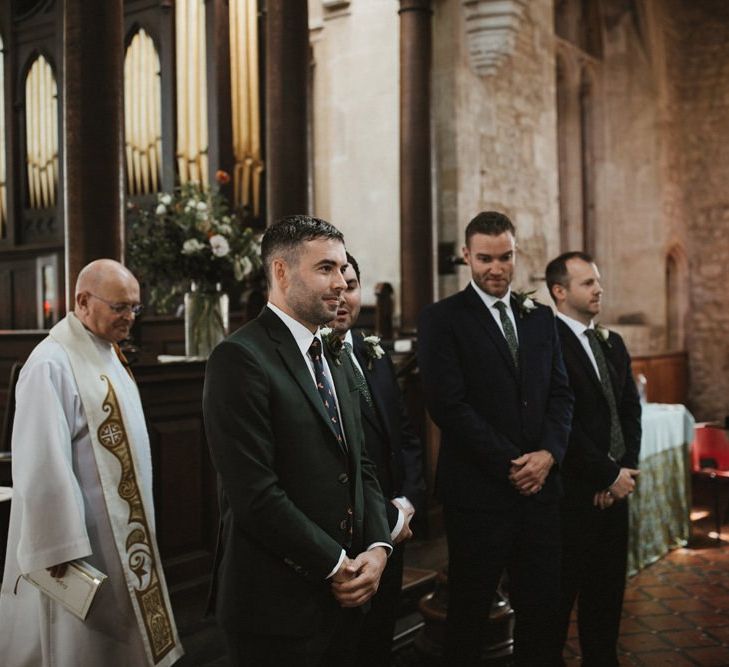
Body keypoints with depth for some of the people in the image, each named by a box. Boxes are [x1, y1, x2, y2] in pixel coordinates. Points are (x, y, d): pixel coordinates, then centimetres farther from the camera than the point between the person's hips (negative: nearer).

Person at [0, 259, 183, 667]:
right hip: (81, 541, -9)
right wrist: (60, 549, -23)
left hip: (119, 535, 9)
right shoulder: (52, 365, -20)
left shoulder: (107, 355, 9)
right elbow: (43, 466, -24)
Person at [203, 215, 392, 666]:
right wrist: (335, 566, -13)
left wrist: (377, 548, -4)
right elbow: (254, 493, -21)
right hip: (279, 607, -7)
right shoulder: (240, 358, -14)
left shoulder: (333, 361, 13)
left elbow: (361, 465, 12)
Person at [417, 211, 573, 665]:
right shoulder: (442, 319, -5)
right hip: (479, 490, -5)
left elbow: (560, 392, 10)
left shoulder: (540, 317, 12)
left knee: (541, 603, 12)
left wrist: (549, 453, -7)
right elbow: (449, 404, -13)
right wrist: (510, 463, -13)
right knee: (471, 610, 8)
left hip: (540, 486, 5)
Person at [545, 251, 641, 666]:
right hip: (572, 491, -7)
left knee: (608, 589, 17)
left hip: (615, 488, 8)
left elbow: (630, 409, 10)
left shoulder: (613, 343, 13)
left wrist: (626, 468, -4)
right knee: (560, 594, 5)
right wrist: (608, 475, -13)